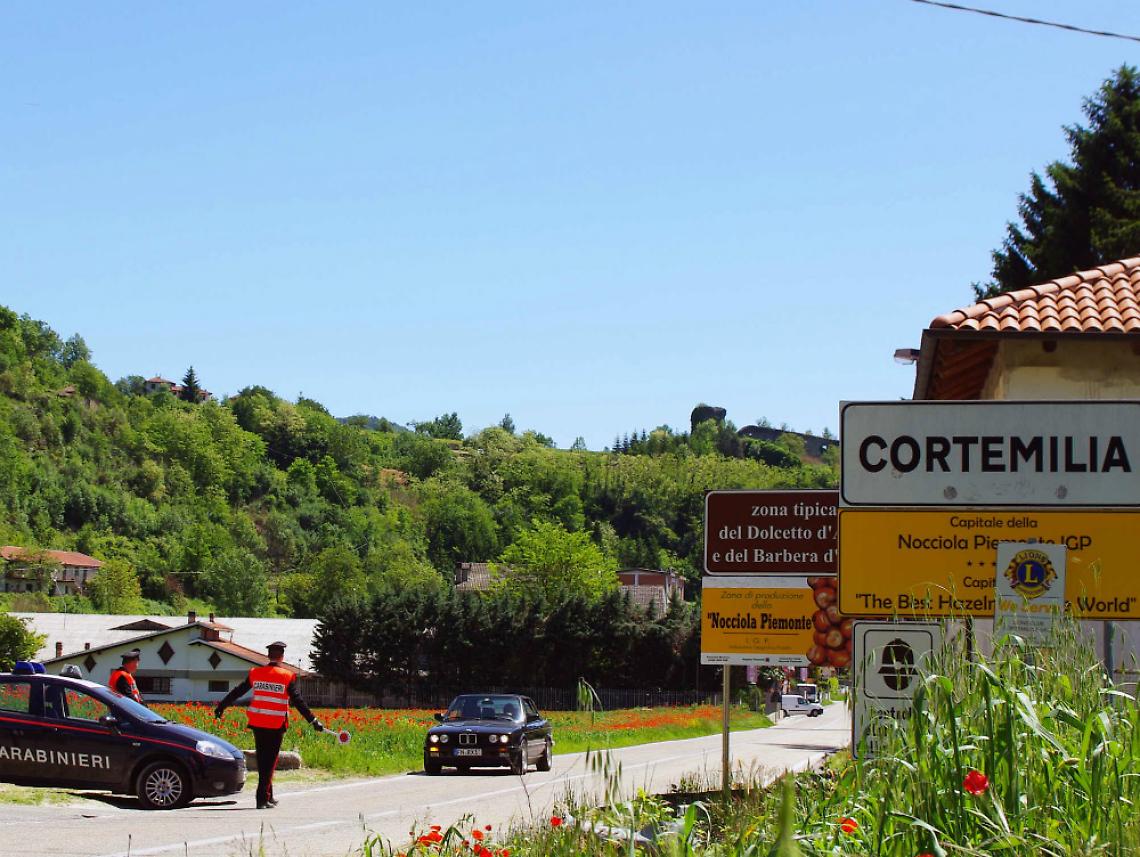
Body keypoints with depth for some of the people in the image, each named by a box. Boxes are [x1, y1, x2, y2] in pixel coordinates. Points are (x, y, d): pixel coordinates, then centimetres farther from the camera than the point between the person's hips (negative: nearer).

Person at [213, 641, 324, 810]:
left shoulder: (255, 673, 3)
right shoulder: (287, 676, -6)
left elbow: (237, 692, 10)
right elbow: (298, 701, -9)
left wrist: (221, 707, 23)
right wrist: (313, 721, -6)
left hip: (257, 723, 3)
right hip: (276, 725, -3)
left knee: (262, 760, 14)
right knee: (270, 761, 2)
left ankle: (268, 796, 23)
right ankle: (263, 799, -4)